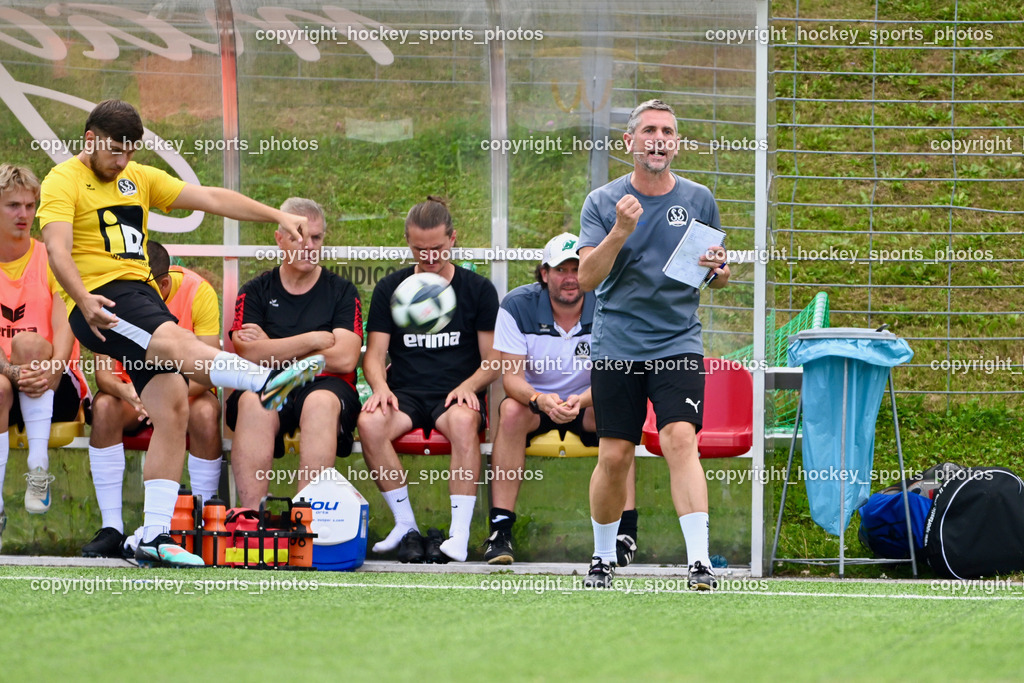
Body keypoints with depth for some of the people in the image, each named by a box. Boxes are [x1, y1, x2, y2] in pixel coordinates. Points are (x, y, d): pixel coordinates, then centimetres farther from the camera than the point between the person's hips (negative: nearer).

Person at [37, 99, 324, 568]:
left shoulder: (139, 178, 20)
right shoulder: (63, 182, 0)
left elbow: (210, 198, 17)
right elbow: (58, 249, -15)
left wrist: (277, 216, 7)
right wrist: (84, 300, -32)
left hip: (142, 296, 7)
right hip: (99, 303, -7)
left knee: (174, 410, -5)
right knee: (175, 341, -34)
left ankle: (155, 537, -4)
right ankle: (266, 381, -56)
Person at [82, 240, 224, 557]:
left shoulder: (198, 292, -19)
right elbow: (103, 372, -17)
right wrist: (126, 392, -40)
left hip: (186, 390, -1)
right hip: (131, 390, 1)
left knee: (206, 413, -35)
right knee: (104, 406, -32)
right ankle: (112, 528, -32)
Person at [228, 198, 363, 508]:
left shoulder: (341, 291, 12)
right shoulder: (255, 292, 13)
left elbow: (345, 359, -4)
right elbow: (248, 354, -4)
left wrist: (274, 349, -1)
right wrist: (316, 340, -3)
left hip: (324, 386, 0)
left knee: (321, 402, -36)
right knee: (252, 403, -35)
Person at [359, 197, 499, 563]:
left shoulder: (478, 289, 7)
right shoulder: (390, 289, 11)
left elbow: (493, 359, 8)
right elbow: (374, 354, 9)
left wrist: (469, 386, -13)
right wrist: (380, 387, -13)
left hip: (456, 393, -2)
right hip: (405, 393, 2)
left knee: (463, 421, -39)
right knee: (370, 423, -33)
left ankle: (459, 534, -39)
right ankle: (406, 526, -22)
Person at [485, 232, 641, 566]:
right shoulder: (518, 306, -13)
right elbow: (511, 376, -17)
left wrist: (580, 401, -41)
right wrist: (541, 401, -40)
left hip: (588, 404, 0)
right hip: (534, 402, 0)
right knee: (511, 410, -33)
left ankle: (625, 530, -34)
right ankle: (500, 530, -34)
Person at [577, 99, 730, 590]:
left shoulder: (698, 199, 6)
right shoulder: (602, 202, 2)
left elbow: (720, 276, 15)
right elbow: (586, 278, -8)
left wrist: (717, 268, -9)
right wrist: (620, 231, -22)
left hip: (678, 343, 0)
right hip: (616, 345, 0)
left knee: (680, 440, -18)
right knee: (614, 456, 2)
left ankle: (699, 560, -24)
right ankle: (603, 558, 21)